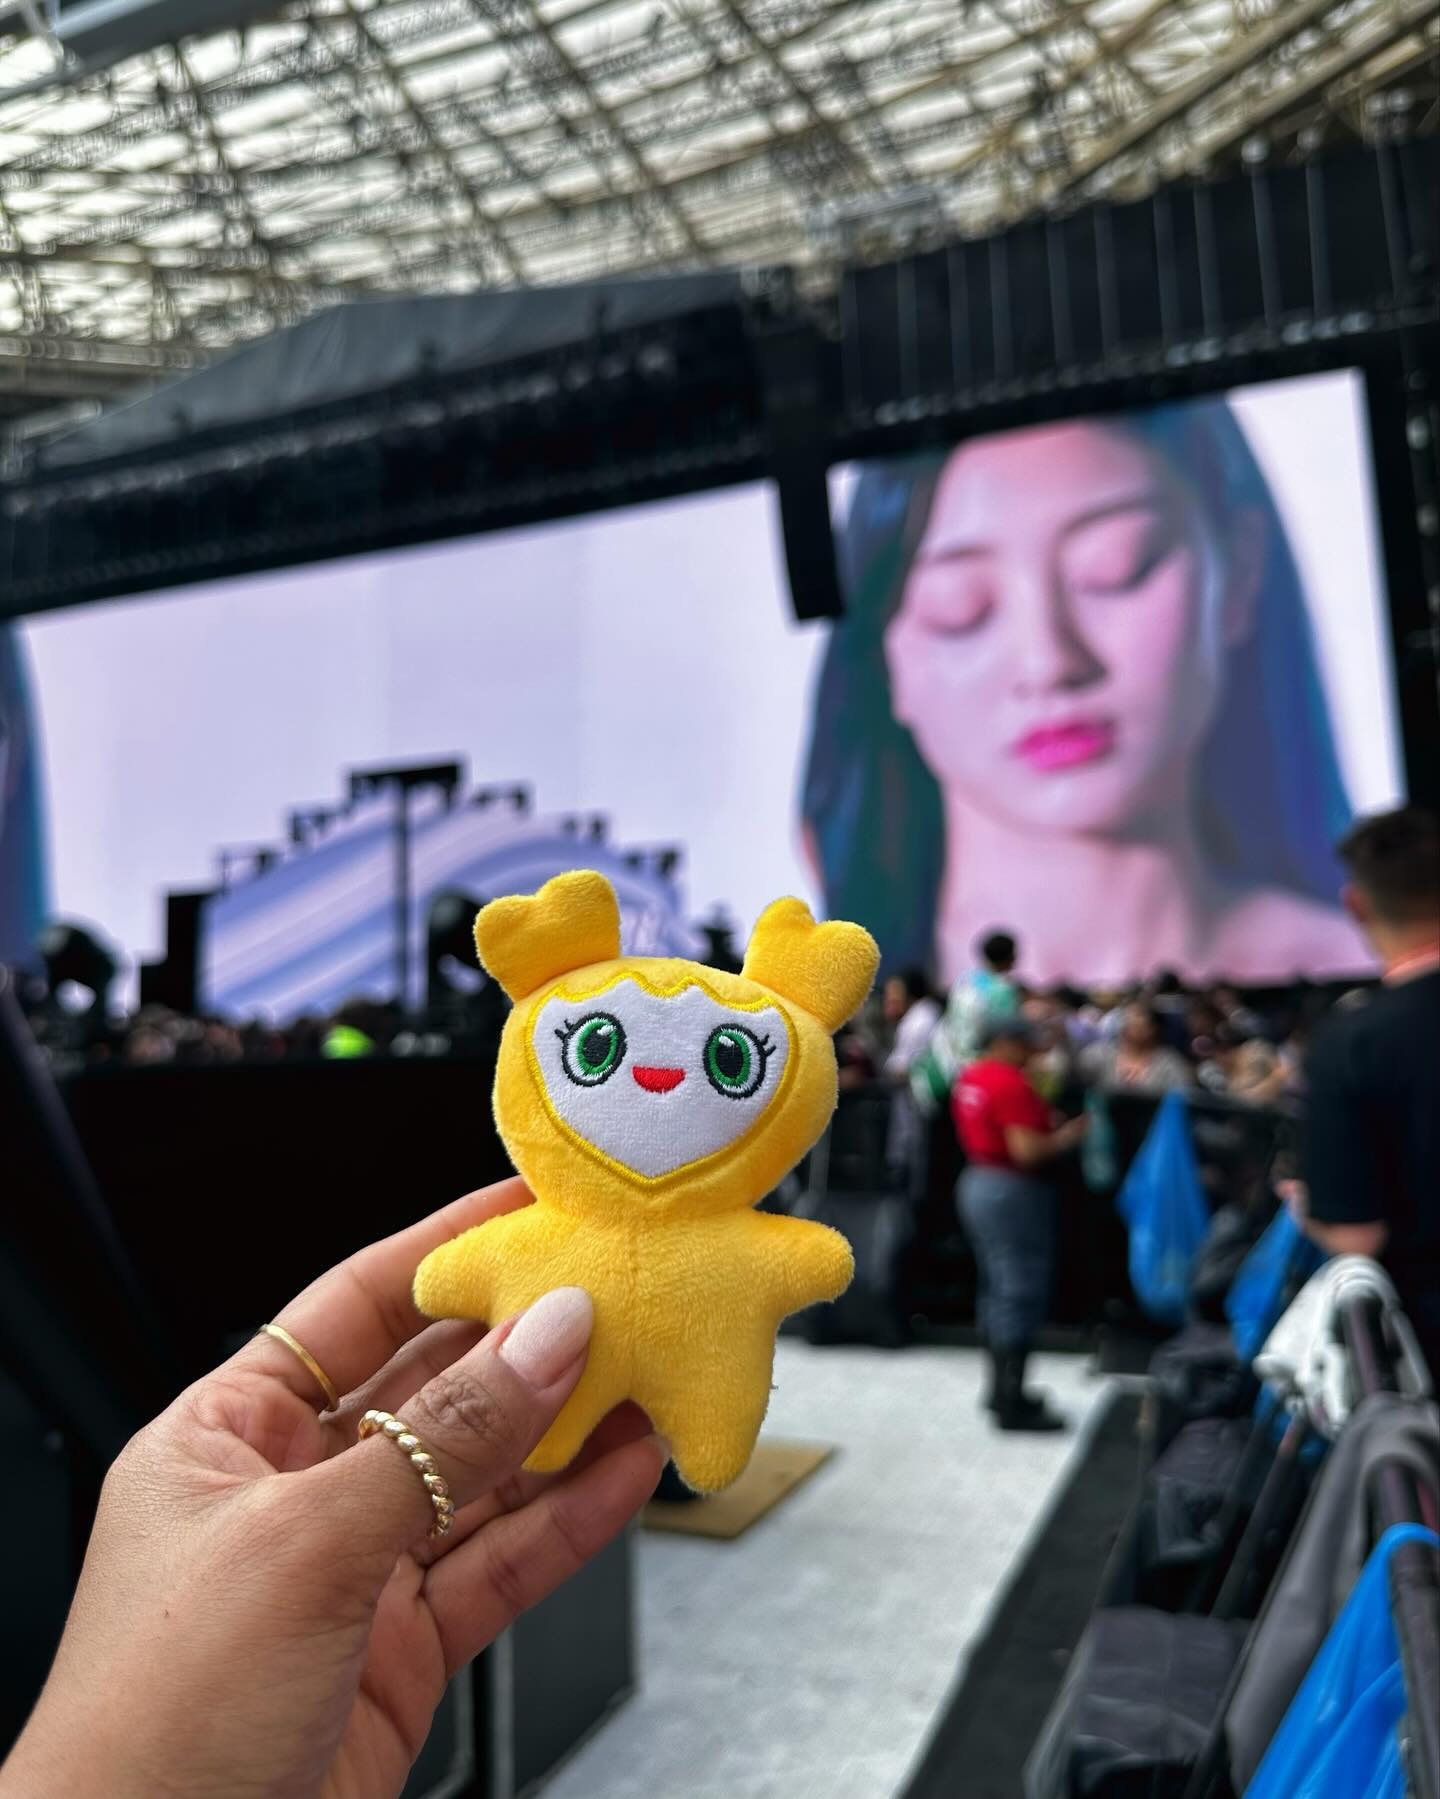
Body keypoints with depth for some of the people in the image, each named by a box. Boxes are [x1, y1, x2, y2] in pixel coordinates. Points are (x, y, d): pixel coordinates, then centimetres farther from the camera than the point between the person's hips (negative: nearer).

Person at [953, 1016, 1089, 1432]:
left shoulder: (969, 1077, 9)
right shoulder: (1011, 1084, -19)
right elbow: (1027, 1150, -25)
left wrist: (1044, 1121, 14)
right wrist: (1067, 1136, -8)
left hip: (977, 1181, 10)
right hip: (1011, 1191, -10)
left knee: (996, 1288, 18)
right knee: (1020, 1292, -3)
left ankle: (1002, 1388, 29)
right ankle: (1012, 1404, 2)